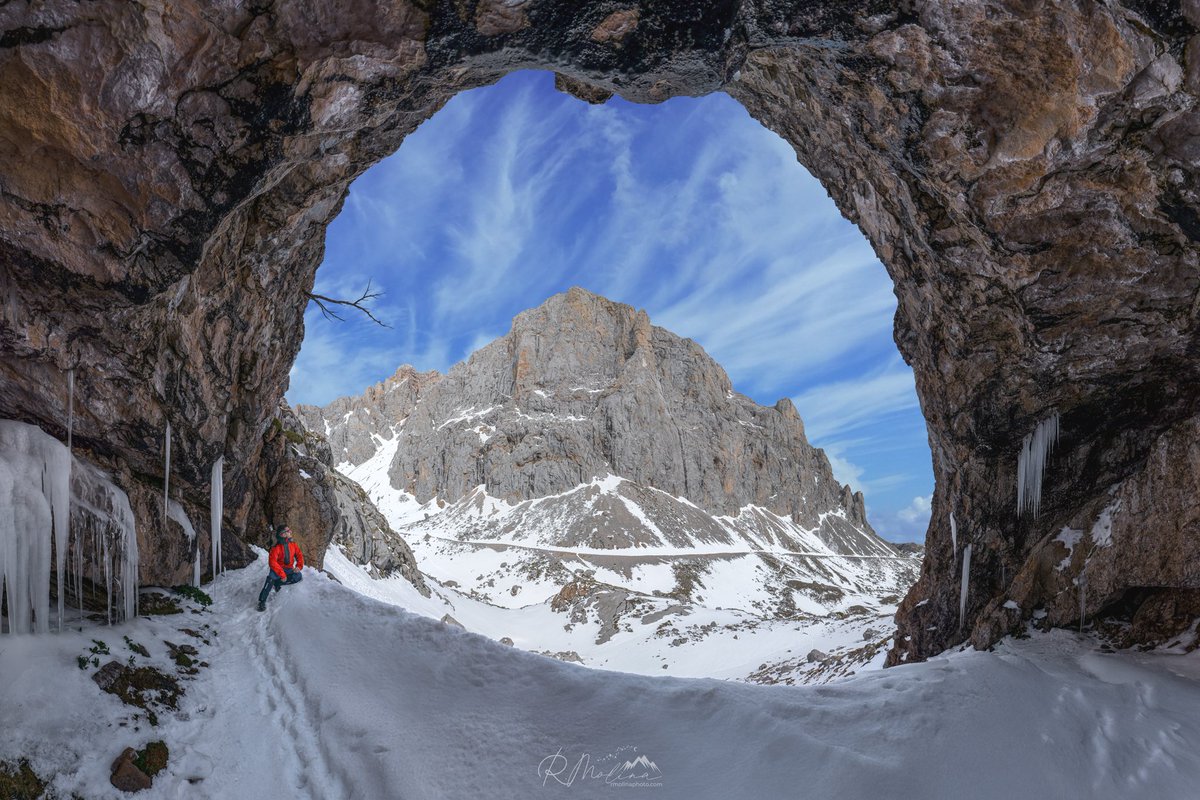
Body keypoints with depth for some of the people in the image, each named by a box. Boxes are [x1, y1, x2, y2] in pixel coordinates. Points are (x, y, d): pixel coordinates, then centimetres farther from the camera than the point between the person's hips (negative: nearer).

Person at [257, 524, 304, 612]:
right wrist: (282, 574, -30)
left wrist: (299, 566, -14)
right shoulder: (277, 548, -18)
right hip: (277, 568, -4)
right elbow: (272, 562, -24)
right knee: (271, 579, -33)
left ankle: (278, 583, -6)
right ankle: (262, 601, -26)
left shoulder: (293, 545, -1)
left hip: (289, 569, 4)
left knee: (298, 577, -23)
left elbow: (299, 556, 6)